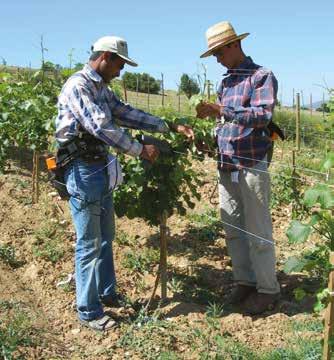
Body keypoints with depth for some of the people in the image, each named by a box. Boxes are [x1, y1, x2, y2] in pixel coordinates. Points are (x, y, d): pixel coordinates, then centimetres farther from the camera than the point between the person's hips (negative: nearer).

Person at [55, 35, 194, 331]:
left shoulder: (101, 88, 14)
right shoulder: (77, 86, -16)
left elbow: (128, 115, 14)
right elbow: (101, 128, -23)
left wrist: (171, 127, 10)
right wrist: (140, 150, -17)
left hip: (101, 169, 10)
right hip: (83, 171, -10)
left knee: (106, 237, 17)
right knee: (90, 243, -2)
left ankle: (107, 293, 32)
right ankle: (89, 311, 11)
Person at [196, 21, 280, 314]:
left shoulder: (262, 76, -6)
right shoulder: (225, 83, 15)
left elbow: (263, 115, -21)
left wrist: (221, 110, -28)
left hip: (252, 167, -7)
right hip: (226, 167, 7)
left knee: (258, 232, 0)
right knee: (233, 230, 12)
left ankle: (267, 289, 13)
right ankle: (244, 282, 24)